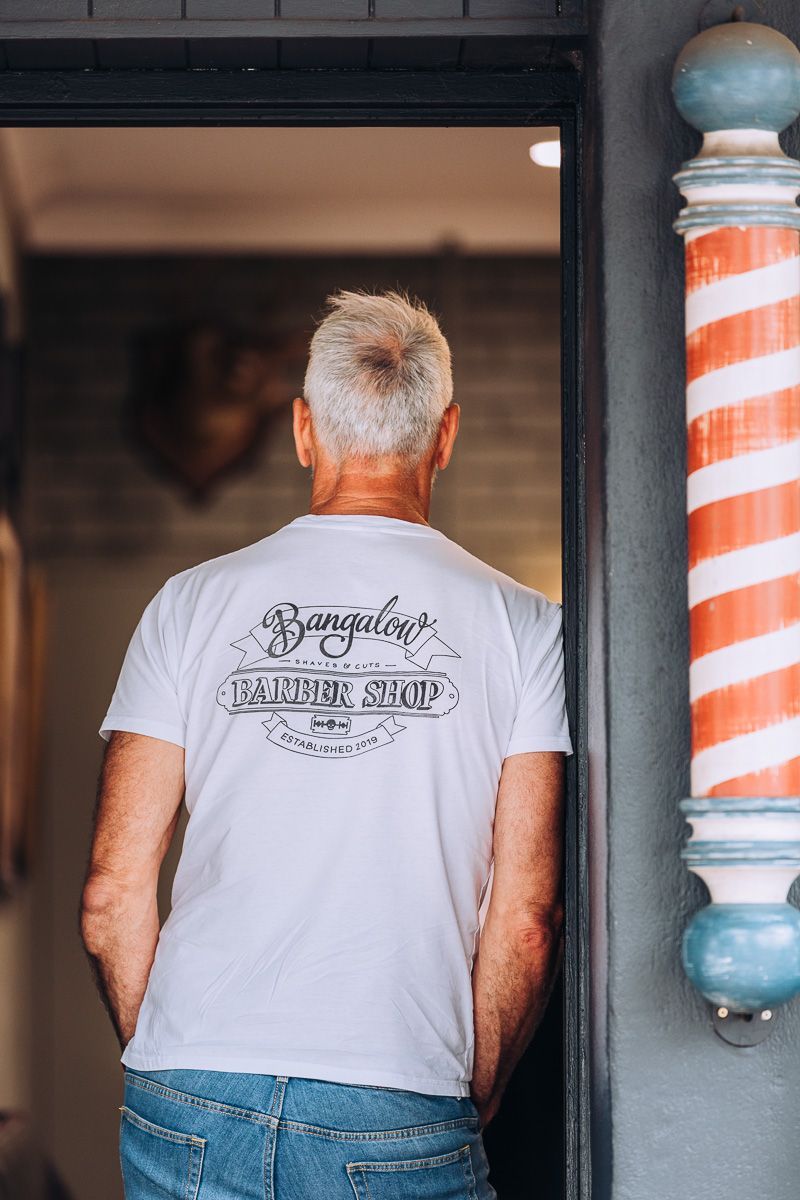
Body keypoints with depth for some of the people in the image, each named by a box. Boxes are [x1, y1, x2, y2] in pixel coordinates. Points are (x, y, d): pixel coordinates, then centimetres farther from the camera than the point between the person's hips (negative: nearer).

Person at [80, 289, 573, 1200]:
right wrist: (474, 1106, 10)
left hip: (188, 1115, 2)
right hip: (400, 1123, -2)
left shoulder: (190, 603, 6)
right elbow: (524, 919, -3)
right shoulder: (523, 624, 2)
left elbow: (113, 896, 3)